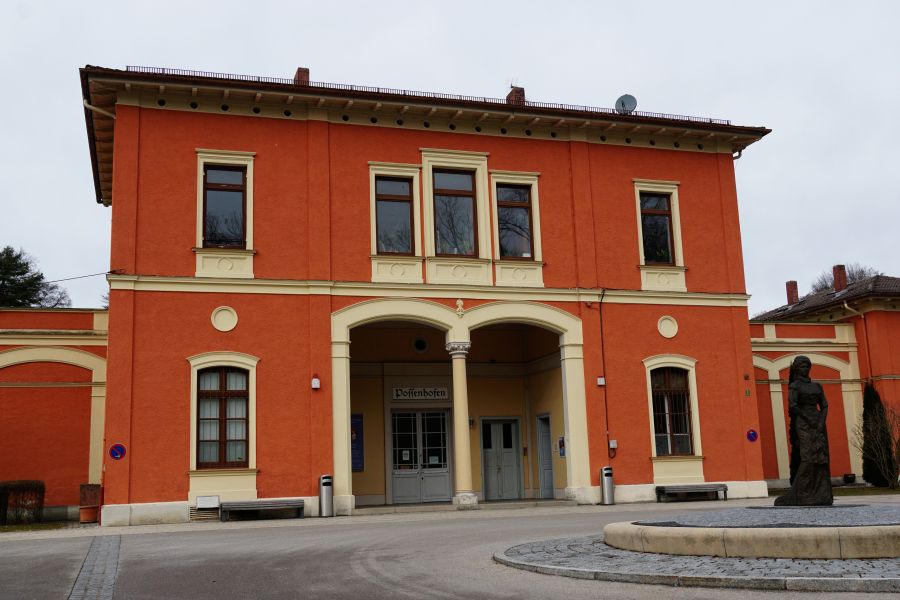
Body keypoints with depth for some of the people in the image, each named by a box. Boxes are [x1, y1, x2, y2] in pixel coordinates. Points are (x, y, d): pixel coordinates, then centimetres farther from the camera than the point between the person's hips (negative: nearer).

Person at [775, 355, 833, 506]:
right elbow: (792, 406, -14)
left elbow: (824, 406, 9)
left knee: (821, 459, -2)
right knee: (808, 458, -15)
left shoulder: (817, 386, 16)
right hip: (803, 425, -6)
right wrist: (809, 419, -15)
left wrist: (821, 423, -7)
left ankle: (821, 496, -1)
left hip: (818, 424, 6)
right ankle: (801, 496, -11)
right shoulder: (794, 386, -1)